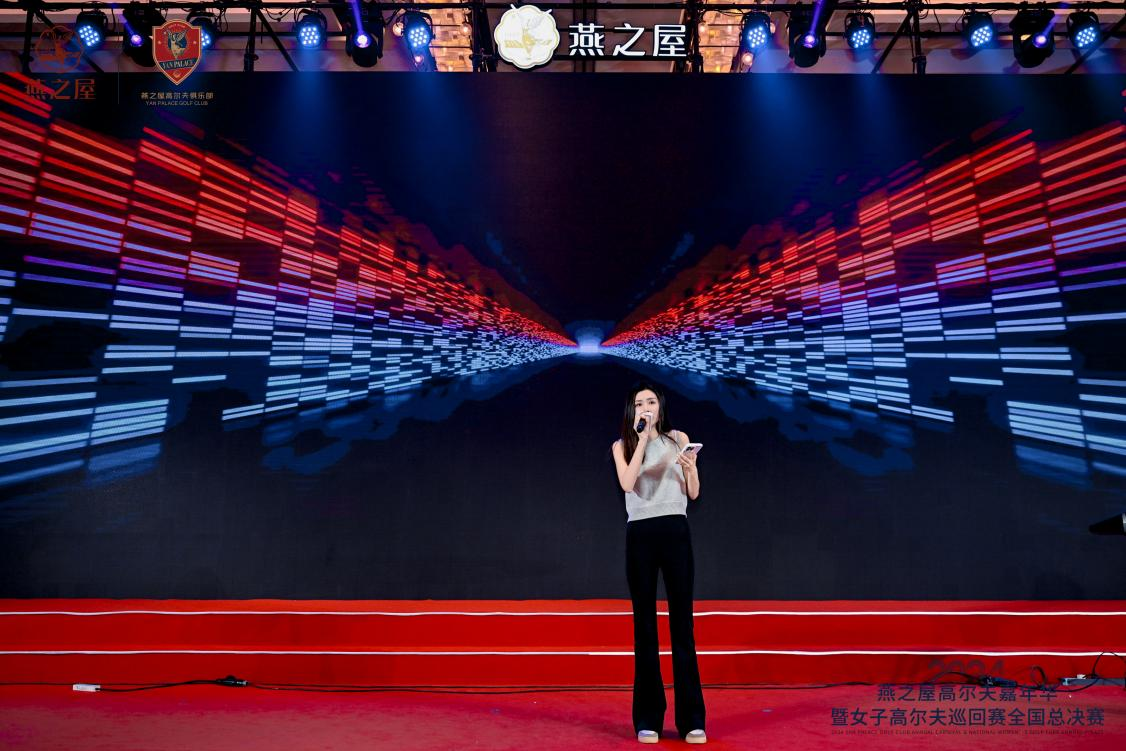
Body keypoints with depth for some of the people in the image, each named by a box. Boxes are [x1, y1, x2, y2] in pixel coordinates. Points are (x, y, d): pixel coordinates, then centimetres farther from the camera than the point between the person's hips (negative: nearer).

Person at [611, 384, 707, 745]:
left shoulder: (678, 439, 9)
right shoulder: (622, 445, 8)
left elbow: (693, 494, 7)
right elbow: (627, 484, -12)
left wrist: (690, 468, -13)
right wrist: (642, 439, -11)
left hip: (675, 531, 0)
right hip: (640, 535, 0)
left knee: (682, 623, 2)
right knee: (644, 625, 5)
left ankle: (691, 719, 10)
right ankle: (647, 719, 14)